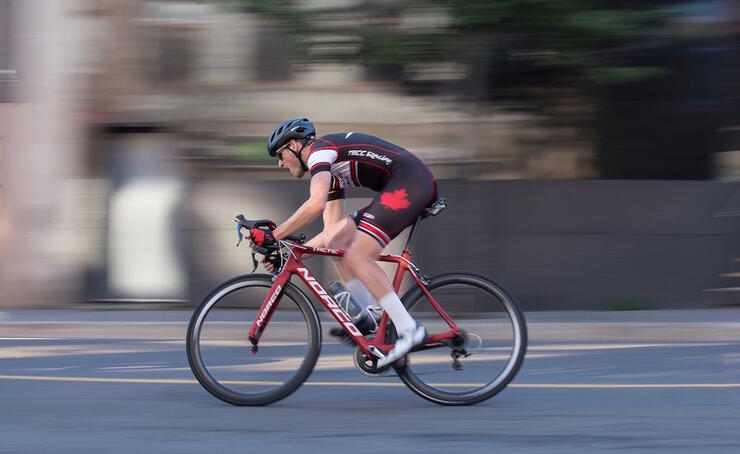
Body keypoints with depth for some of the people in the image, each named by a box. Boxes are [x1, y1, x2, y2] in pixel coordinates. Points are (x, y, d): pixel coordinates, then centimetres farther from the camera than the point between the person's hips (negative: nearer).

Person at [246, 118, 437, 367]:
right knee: (338, 239, 9)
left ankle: (409, 330, -16)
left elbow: (316, 204, -23)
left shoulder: (319, 151, -5)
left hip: (410, 181, -10)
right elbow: (330, 232, 23)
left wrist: (273, 237, -19)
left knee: (357, 257, -15)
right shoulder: (330, 170, 25)